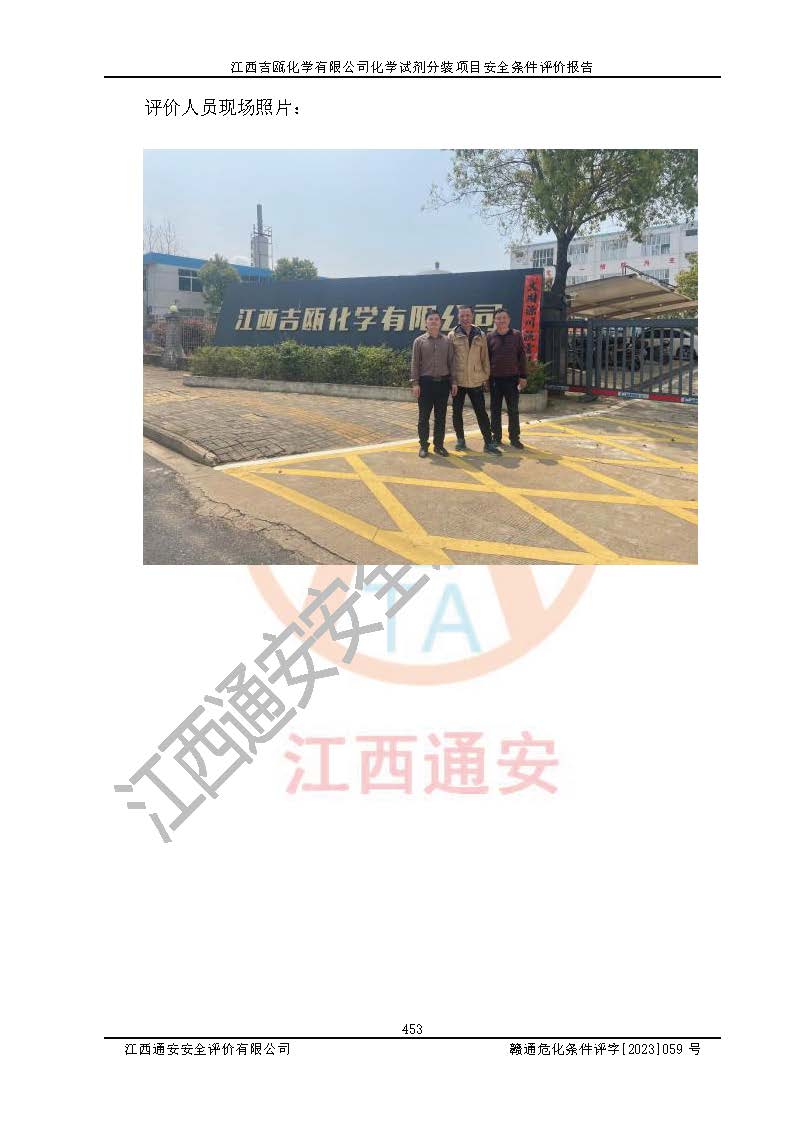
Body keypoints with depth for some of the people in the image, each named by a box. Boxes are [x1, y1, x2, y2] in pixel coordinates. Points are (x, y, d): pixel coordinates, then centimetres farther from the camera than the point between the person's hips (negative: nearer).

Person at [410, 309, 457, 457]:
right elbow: (415, 363, 0)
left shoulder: (446, 341, 8)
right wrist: (415, 383, -8)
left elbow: (450, 362, 9)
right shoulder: (419, 341, 2)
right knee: (424, 416, 2)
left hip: (443, 382, 2)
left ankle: (439, 445, 14)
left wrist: (453, 381, 3)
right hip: (426, 382, -2)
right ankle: (423, 445, 9)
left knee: (441, 416, 6)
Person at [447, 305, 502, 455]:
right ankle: (460, 439, 23)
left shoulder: (481, 335, 6)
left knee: (482, 413, 2)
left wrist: (486, 376, 7)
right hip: (458, 381, -1)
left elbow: (485, 358, 10)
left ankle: (489, 443, 5)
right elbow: (448, 358, -1)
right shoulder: (453, 335, -2)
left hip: (476, 381, 1)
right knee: (457, 412, 8)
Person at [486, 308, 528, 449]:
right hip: (495, 379, 1)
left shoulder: (516, 335, 2)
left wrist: (523, 376, -1)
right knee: (495, 410, 7)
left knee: (513, 410, 4)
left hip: (512, 378, 0)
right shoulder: (490, 336, 2)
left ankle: (514, 438, 11)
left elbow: (522, 357, 3)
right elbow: (485, 358, 5)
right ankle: (496, 437, 16)